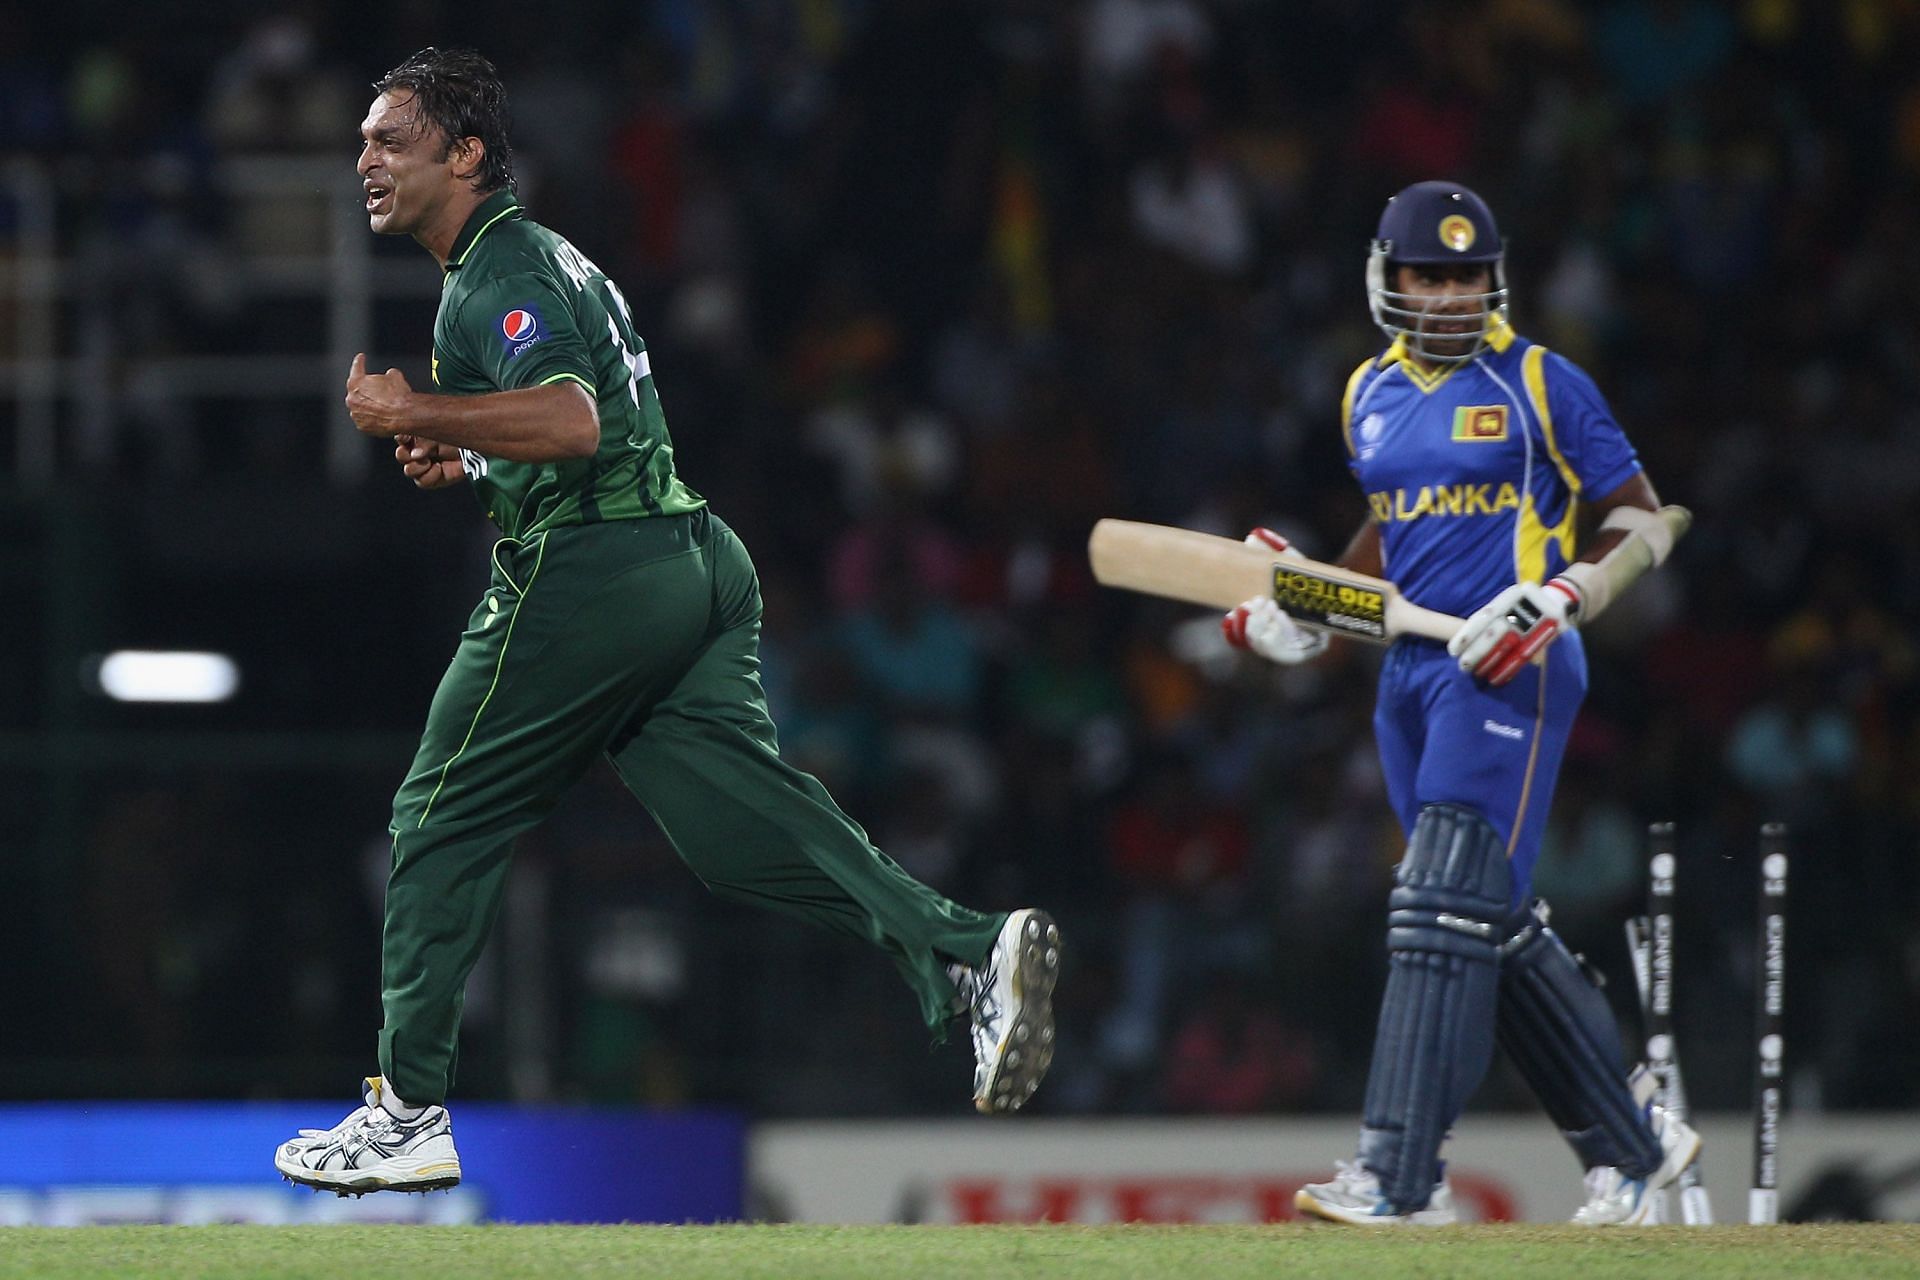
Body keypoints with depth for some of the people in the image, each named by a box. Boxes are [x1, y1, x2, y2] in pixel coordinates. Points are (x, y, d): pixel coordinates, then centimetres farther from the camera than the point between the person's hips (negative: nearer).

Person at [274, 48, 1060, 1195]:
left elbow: (570, 420, -26)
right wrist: (463, 465, 19)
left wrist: (413, 412, -20)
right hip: (692, 559, 9)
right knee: (746, 818, -1)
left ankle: (410, 1112, 5)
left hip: (589, 575, -9)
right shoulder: (546, 256, 23)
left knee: (444, 824, 2)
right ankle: (964, 951, -20)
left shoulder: (499, 274, -9)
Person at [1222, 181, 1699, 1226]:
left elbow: (1643, 525, -3)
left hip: (1509, 670, -7)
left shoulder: (1540, 385, -4)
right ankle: (1632, 1141, 21)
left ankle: (1399, 1174, -18)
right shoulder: (1371, 395, 14)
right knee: (1495, 927, 9)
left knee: (1446, 910, -15)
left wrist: (1556, 600, -19)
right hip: (1409, 671, 7)